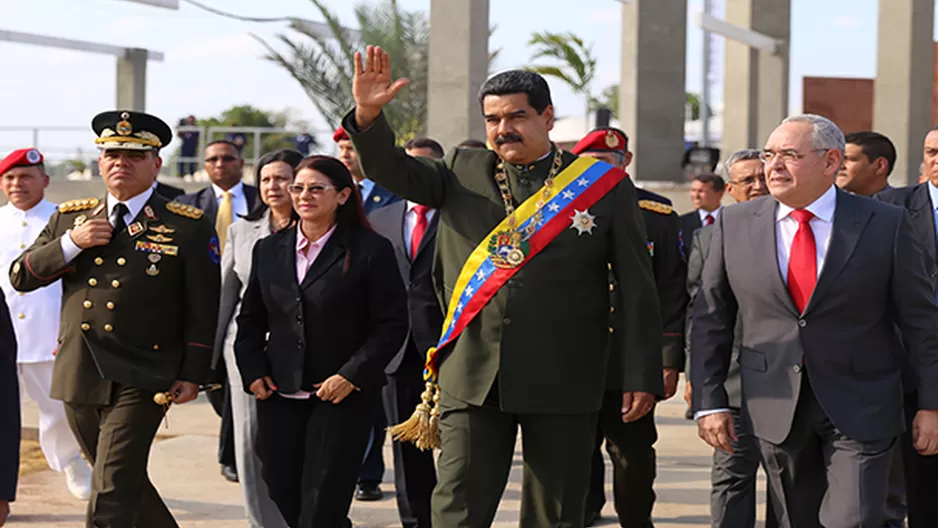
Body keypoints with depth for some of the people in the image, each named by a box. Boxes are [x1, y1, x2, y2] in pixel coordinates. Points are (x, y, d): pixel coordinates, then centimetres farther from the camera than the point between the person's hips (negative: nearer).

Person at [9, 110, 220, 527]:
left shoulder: (188, 228, -1)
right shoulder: (69, 218, 11)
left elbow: (203, 310, -2)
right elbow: (20, 277, 7)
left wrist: (192, 374, -8)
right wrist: (71, 243, -7)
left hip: (141, 382, -5)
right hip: (78, 379, 5)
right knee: (126, 483, 18)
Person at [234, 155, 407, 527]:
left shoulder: (371, 250, -5)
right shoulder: (269, 249, 10)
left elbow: (392, 324, -7)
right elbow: (250, 319, 16)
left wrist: (351, 376, -14)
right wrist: (253, 371, 2)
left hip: (344, 397, -5)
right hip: (278, 396, 5)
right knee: (282, 493, 6)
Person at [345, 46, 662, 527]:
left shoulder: (604, 185, 2)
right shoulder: (463, 171, 11)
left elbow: (637, 289, 1)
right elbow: (392, 170, 4)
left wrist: (641, 376, -3)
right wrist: (368, 115, -16)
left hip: (563, 383, -1)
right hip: (473, 379, 2)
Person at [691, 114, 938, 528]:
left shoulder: (885, 225, -4)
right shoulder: (735, 225, 2)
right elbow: (710, 320, 6)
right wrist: (709, 401, 1)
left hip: (860, 409, -2)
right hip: (775, 409, 3)